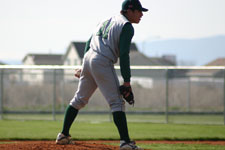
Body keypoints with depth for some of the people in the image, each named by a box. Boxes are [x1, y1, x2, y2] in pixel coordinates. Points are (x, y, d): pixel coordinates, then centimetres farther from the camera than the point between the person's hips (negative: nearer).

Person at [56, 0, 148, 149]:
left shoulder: (105, 22, 23)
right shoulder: (126, 26, -3)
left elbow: (88, 43, 22)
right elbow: (124, 54, -12)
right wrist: (127, 80, -14)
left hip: (87, 59, 8)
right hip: (103, 62, -8)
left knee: (80, 99, 19)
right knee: (117, 102, -10)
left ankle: (63, 135, 23)